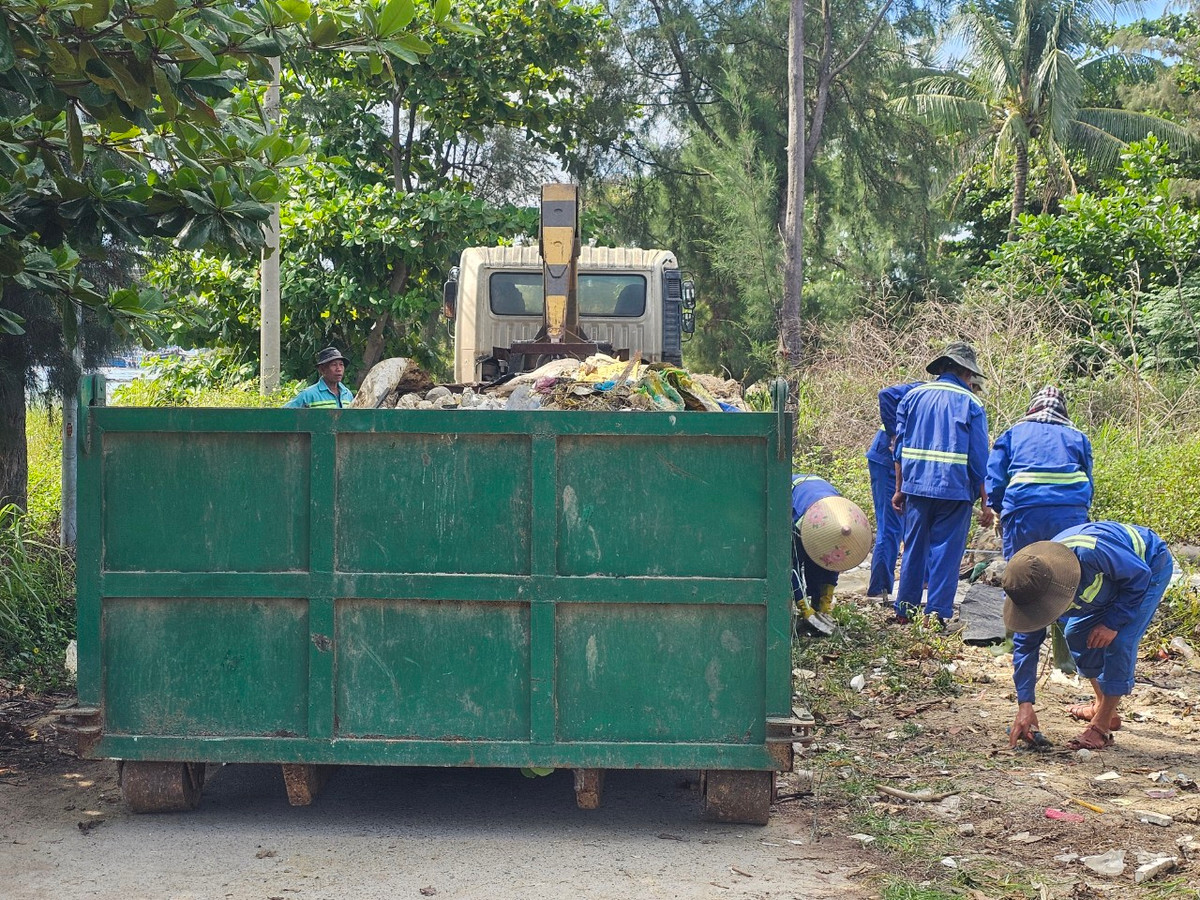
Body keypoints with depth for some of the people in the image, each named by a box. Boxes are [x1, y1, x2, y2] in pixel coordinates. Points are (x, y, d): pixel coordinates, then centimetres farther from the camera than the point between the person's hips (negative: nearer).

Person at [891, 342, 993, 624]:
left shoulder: (913, 396, 9)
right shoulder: (970, 403, -1)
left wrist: (899, 489, 16)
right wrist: (985, 503, 0)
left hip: (916, 485, 4)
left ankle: (904, 611, 18)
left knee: (914, 549, 12)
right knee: (946, 552, 2)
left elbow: (900, 447, 10)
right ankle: (937, 615, 1)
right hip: (955, 490, -3)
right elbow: (979, 458, -4)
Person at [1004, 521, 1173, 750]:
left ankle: (1102, 727, -12)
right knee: (1077, 635, 5)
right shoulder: (1032, 586, -23)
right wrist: (1025, 705, -18)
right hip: (1112, 578, 7)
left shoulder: (1090, 552, -45)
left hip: (1151, 565, -6)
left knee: (1119, 641, -19)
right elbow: (1026, 644, -15)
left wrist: (1113, 622, -26)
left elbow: (1140, 574, -27)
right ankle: (1102, 706, 25)